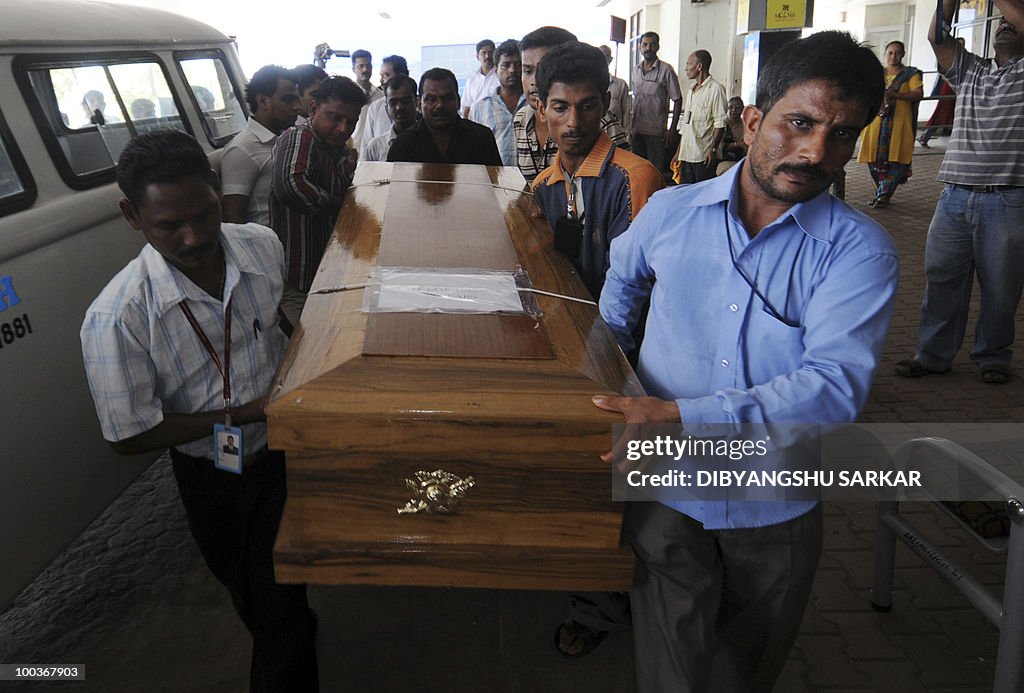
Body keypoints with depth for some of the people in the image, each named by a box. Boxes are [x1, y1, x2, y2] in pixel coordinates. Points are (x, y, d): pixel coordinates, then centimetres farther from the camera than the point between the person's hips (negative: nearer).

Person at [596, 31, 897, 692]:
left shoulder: (860, 251, -11)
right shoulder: (670, 212, -3)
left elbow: (836, 384, -25)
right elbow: (623, 275, 20)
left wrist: (687, 417, -34)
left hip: (776, 510, 0)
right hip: (669, 495, 0)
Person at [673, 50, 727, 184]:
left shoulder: (715, 89, -6)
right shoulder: (691, 90, 21)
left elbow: (720, 124, -12)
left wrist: (713, 149, -19)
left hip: (704, 156, -8)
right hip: (686, 154, 8)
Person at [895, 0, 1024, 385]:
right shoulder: (969, 70, 19)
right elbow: (938, 36, 6)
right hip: (954, 195, 4)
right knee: (941, 277, 5)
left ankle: (992, 357, 18)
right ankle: (933, 354, 14)